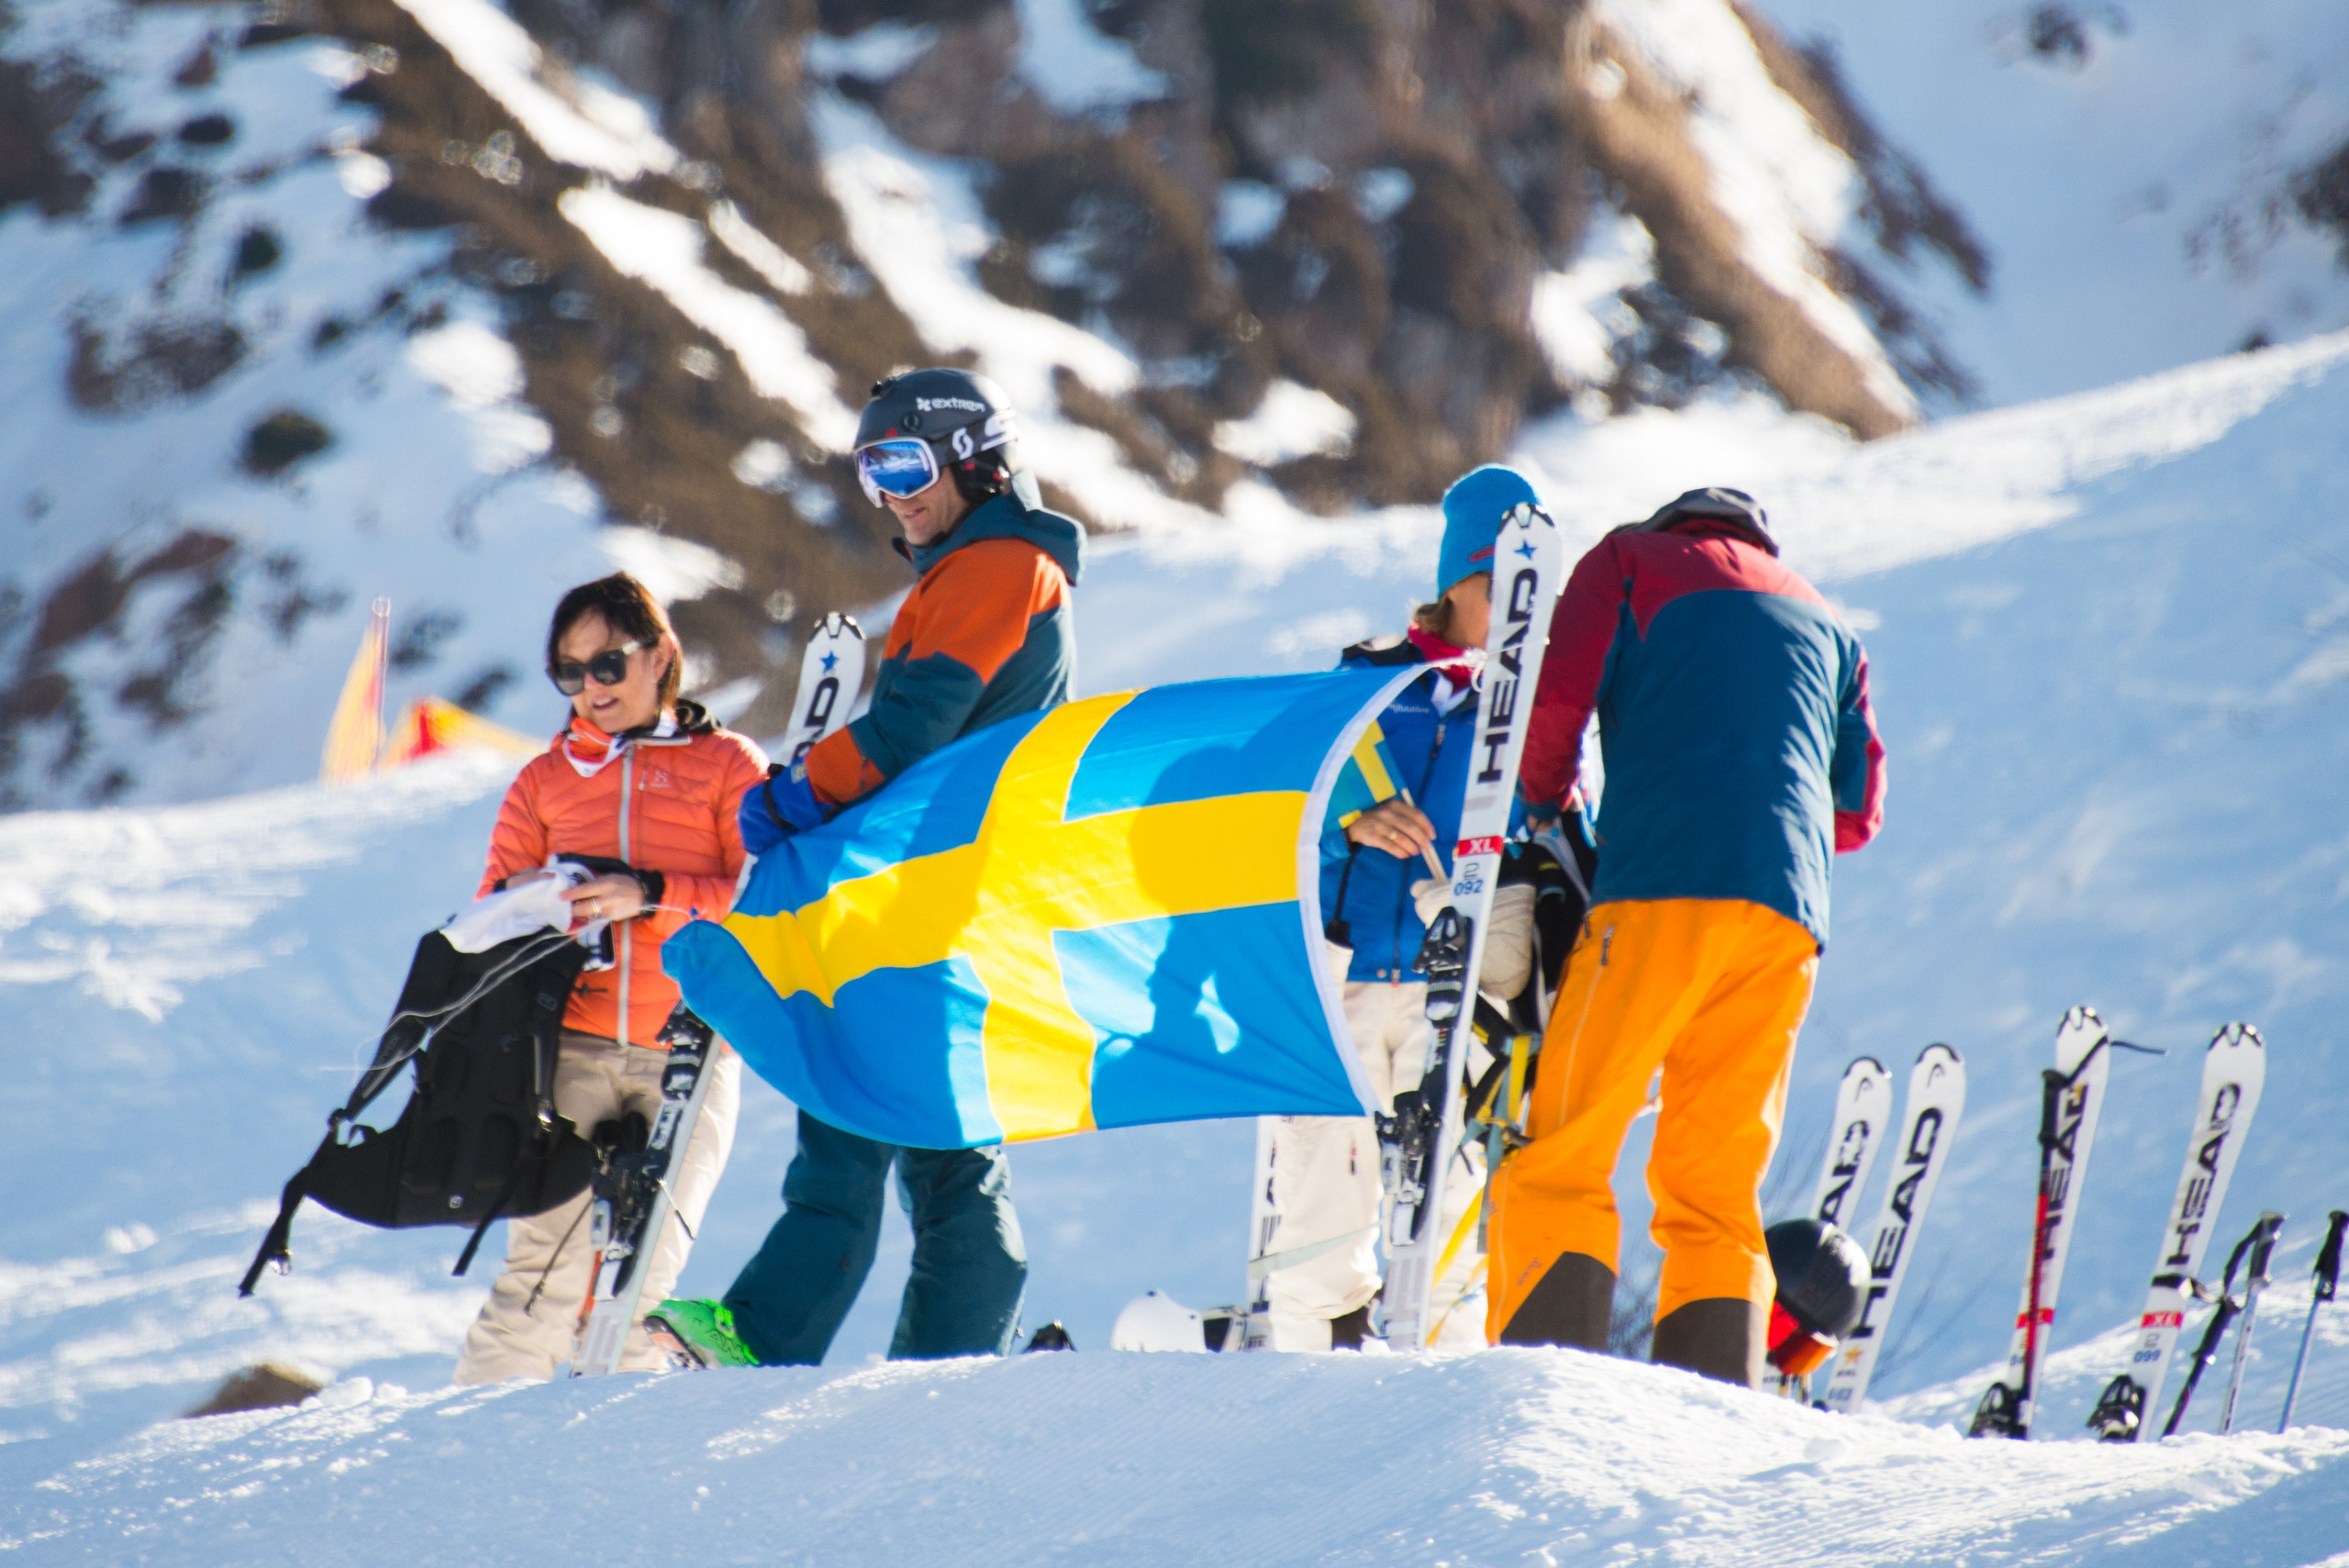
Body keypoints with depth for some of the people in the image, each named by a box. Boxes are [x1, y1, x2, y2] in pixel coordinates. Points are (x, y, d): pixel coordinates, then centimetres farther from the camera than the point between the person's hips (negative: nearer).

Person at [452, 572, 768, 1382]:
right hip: (573, 1048, 1)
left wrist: (651, 896, -13)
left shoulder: (728, 766, 11)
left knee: (645, 1269, -6)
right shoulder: (544, 778, 20)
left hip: (690, 1053, -1)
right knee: (548, 1268, -12)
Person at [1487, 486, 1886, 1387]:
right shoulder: (1825, 623, 30)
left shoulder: (1635, 559, 18)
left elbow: (1558, 694, 2)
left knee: (1560, 1160, -7)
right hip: (1788, 916, 5)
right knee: (1716, 1186, 7)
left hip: (1661, 887, -5)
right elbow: (1858, 810, 24)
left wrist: (1547, 808, 19)